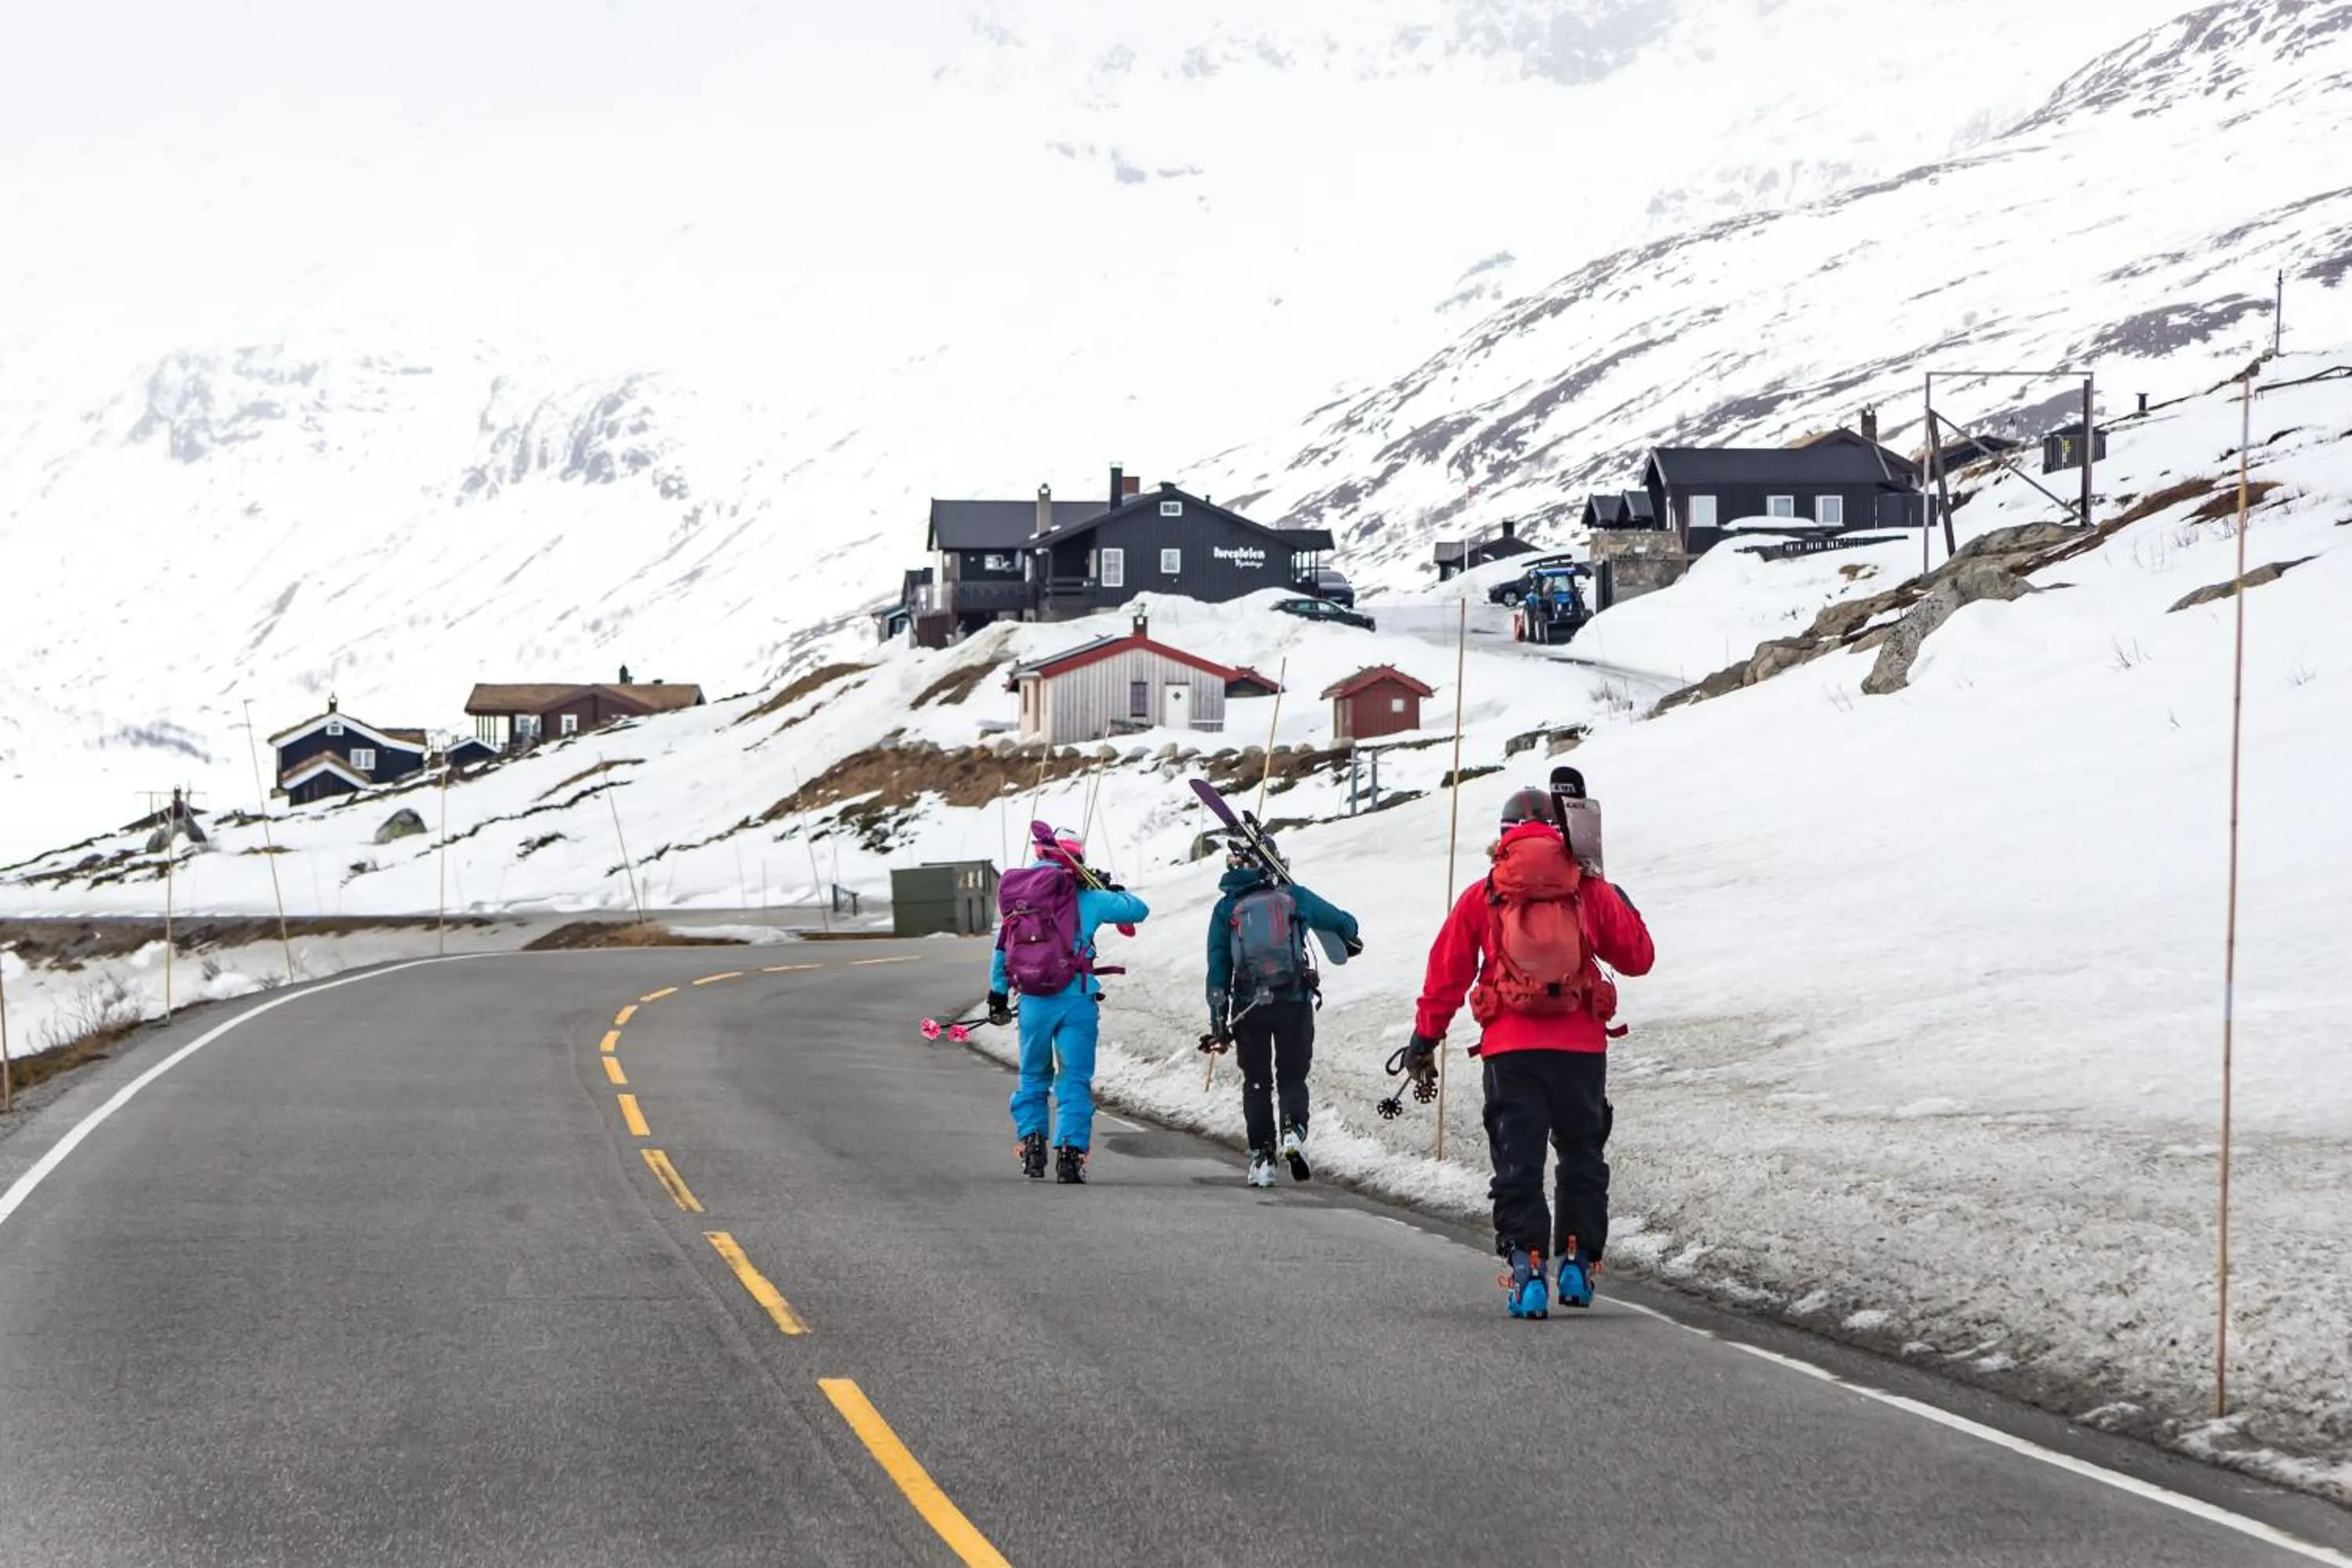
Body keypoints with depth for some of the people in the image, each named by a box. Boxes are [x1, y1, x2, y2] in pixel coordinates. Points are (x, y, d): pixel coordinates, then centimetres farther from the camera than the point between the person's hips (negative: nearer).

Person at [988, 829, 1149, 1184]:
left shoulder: (1017, 901, 7)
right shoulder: (1086, 900, -3)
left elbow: (1001, 950, 15)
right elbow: (1138, 909, 6)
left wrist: (998, 994, 28)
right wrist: (1116, 891, 25)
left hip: (1033, 1003, 3)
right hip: (1075, 1000, -3)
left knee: (1033, 1076, 20)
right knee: (1075, 1079, 3)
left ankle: (1031, 1142, 12)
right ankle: (1070, 1150, -6)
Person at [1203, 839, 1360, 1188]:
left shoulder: (1227, 907, 6)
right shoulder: (1294, 897, 5)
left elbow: (1218, 966, 3)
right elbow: (1345, 923, 17)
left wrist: (1217, 1018, 5)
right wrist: (1349, 943, 41)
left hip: (1249, 1006, 0)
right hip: (1294, 1003, 0)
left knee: (1256, 1082, 12)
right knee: (1292, 1077, 11)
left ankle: (1262, 1157, 5)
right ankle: (1294, 1128, -17)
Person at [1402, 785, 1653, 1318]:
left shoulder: (1482, 898, 3)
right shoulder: (1591, 891, 3)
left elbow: (1446, 974, 6)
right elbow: (1638, 957, 11)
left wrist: (1425, 1038, 14)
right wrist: (1623, 906, 29)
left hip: (1511, 1051, -1)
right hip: (1581, 1047, 1)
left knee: (1519, 1161, 2)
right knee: (1582, 1156, 16)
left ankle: (1528, 1270, -8)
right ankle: (1579, 1264, 14)